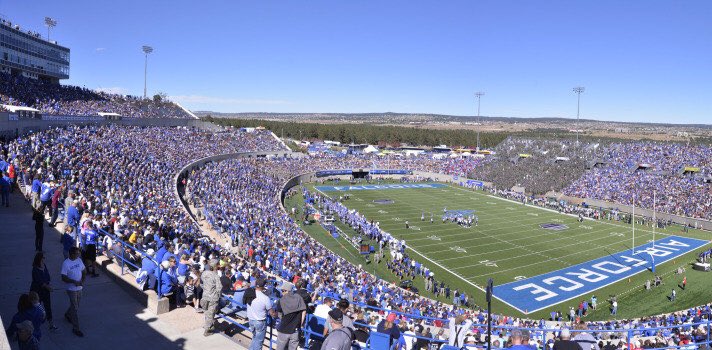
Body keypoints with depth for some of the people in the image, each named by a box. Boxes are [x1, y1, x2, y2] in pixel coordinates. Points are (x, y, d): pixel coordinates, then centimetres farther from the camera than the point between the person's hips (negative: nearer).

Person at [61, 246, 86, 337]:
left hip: (79, 288, 6)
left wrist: (82, 281, -10)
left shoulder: (79, 260, -1)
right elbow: (63, 278, -18)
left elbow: (84, 272, 7)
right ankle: (76, 328, 5)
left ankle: (68, 315, 54)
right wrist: (74, 282, -29)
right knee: (75, 308, -4)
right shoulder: (66, 263, -18)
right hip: (71, 289, -6)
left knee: (75, 305, 24)